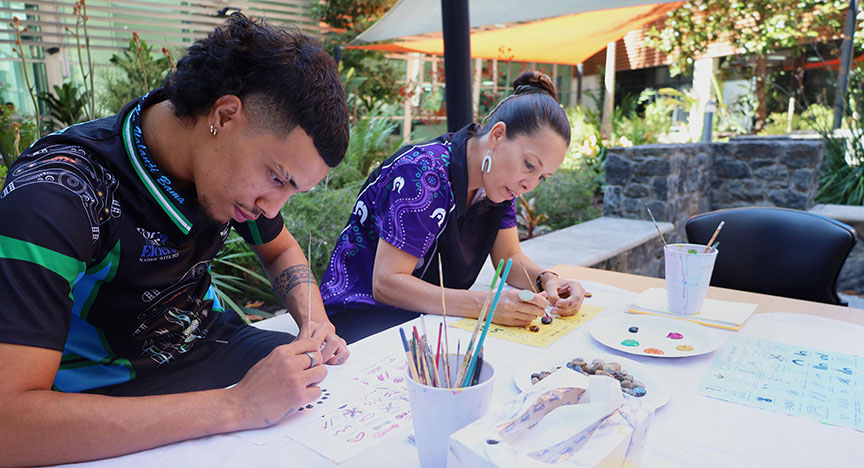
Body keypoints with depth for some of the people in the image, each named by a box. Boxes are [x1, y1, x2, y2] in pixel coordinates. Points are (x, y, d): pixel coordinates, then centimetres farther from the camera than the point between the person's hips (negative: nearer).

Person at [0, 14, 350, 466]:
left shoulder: (245, 162, -8)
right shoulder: (55, 192, -28)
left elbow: (281, 250, 11)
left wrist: (315, 323, -9)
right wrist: (237, 407, -39)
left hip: (215, 348, 6)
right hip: (104, 398, -5)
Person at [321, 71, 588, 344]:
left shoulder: (499, 178, -1)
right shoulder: (423, 173, -25)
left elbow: (509, 257, 5)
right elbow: (386, 283, -28)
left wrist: (547, 281, -16)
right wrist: (484, 304, -36)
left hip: (429, 318, 7)